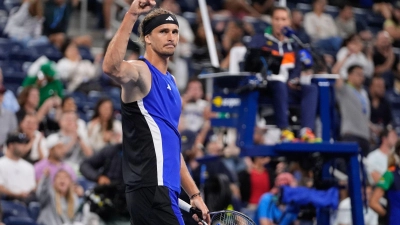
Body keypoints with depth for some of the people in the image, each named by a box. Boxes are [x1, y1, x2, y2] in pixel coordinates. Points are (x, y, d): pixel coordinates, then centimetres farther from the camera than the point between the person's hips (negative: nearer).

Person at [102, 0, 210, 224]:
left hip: (164, 190, 9)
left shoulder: (170, 81, 20)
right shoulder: (141, 71, -6)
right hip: (152, 190, -9)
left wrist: (194, 194, 22)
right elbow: (112, 67, -33)